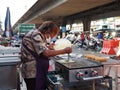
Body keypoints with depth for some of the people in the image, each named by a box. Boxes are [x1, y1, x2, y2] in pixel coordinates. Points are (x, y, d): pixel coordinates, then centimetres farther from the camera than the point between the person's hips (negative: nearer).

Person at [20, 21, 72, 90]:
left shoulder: (38, 35, 12)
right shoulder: (36, 35, -18)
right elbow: (46, 53, -25)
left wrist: (47, 47, 11)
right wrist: (64, 51, -19)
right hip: (33, 72, -10)